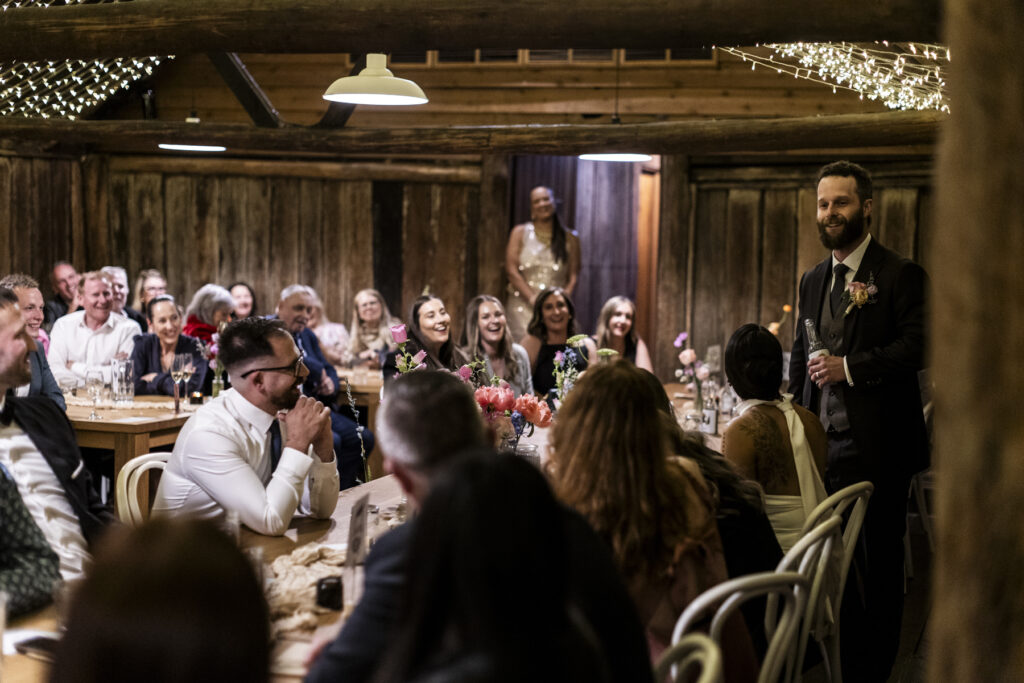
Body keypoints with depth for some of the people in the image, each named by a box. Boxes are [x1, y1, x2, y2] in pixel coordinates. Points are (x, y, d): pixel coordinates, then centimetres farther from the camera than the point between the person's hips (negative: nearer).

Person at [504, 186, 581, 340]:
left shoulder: (570, 238, 12)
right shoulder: (520, 233, 9)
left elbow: (574, 275, 7)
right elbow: (511, 270, 1)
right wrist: (532, 297, -10)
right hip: (523, 304, -1)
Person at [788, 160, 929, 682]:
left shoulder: (900, 275, -5)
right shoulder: (813, 280, 16)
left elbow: (919, 345, -15)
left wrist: (850, 367, -18)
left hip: (875, 447, -6)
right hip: (822, 442, 6)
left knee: (877, 565, 2)